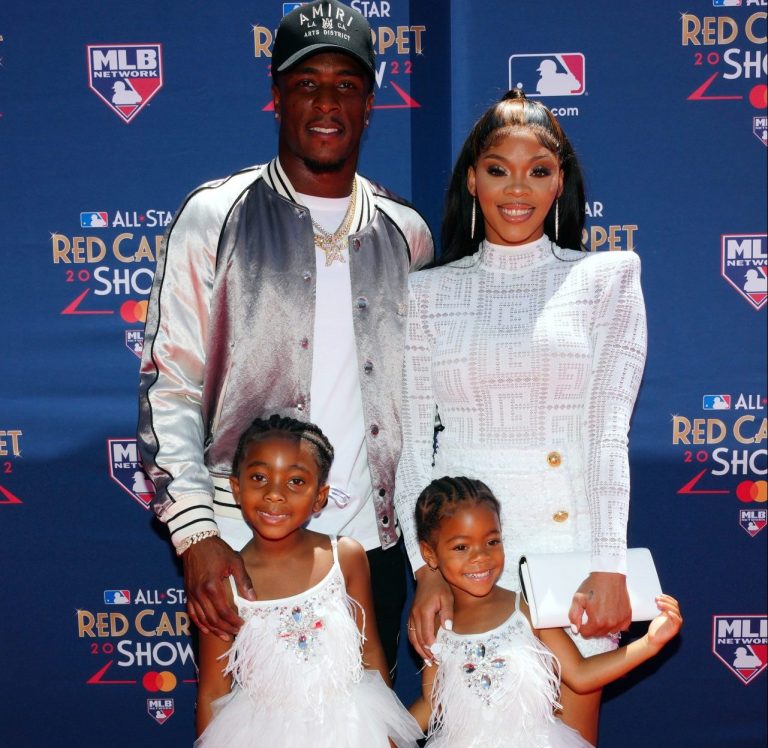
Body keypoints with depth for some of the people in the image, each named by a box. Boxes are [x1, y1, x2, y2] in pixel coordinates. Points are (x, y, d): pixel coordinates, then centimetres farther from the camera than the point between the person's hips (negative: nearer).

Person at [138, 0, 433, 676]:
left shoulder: (407, 234, 9)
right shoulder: (214, 218, 0)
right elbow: (168, 386, -4)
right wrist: (195, 532, -14)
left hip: (372, 542, 3)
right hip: (244, 546, -3)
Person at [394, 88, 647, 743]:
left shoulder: (607, 277, 4)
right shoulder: (428, 293, 7)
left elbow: (610, 431, -2)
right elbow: (412, 442, 3)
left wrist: (609, 566, -10)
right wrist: (425, 569, -6)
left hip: (569, 541, -1)